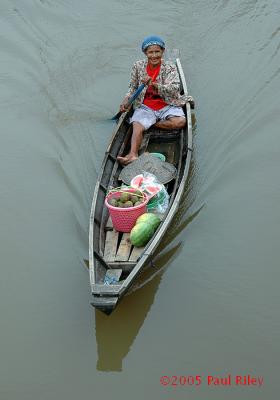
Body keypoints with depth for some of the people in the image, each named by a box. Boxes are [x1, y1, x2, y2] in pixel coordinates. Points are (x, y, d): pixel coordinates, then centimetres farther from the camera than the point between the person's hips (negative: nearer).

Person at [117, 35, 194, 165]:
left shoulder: (170, 67, -5)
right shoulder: (138, 66, 4)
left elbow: (174, 89, -20)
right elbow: (133, 88, 15)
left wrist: (154, 85, -36)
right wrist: (126, 100, -6)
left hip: (167, 105, -1)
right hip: (145, 106, 1)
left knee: (180, 121, -28)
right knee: (137, 126, -28)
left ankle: (150, 124, -13)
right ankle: (133, 154, -46)